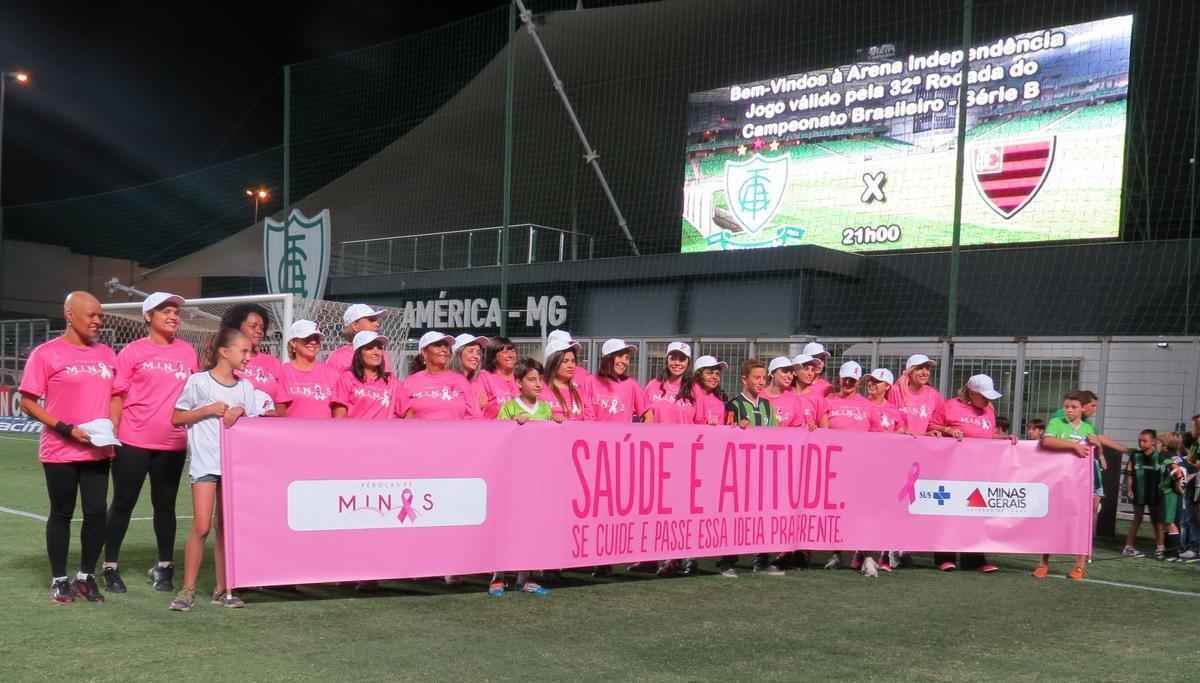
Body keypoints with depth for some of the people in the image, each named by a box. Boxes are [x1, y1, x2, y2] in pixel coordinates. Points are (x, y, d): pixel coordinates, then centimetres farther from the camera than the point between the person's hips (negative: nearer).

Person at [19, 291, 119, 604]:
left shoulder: (107, 354, 8)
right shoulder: (46, 353, -6)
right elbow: (27, 402, -7)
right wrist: (66, 429, -16)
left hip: (98, 450, 4)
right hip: (60, 451, -4)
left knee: (97, 513, 4)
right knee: (62, 514, 7)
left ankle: (86, 577, 20)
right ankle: (59, 580, 20)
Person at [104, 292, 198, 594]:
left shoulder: (188, 351, 8)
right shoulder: (132, 352, -2)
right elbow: (117, 396, -1)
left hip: (173, 444, 3)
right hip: (133, 442, -3)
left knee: (165, 505, 11)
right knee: (123, 503, 5)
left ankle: (164, 567, 20)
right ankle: (110, 567, 16)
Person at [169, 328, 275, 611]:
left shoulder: (245, 387, 10)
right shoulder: (198, 381, -2)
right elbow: (176, 418, 1)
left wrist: (241, 413, -8)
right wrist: (208, 410, -12)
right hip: (204, 461, -4)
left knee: (225, 526, 8)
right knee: (201, 526, -11)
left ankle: (222, 589, 14)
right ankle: (188, 589, 0)